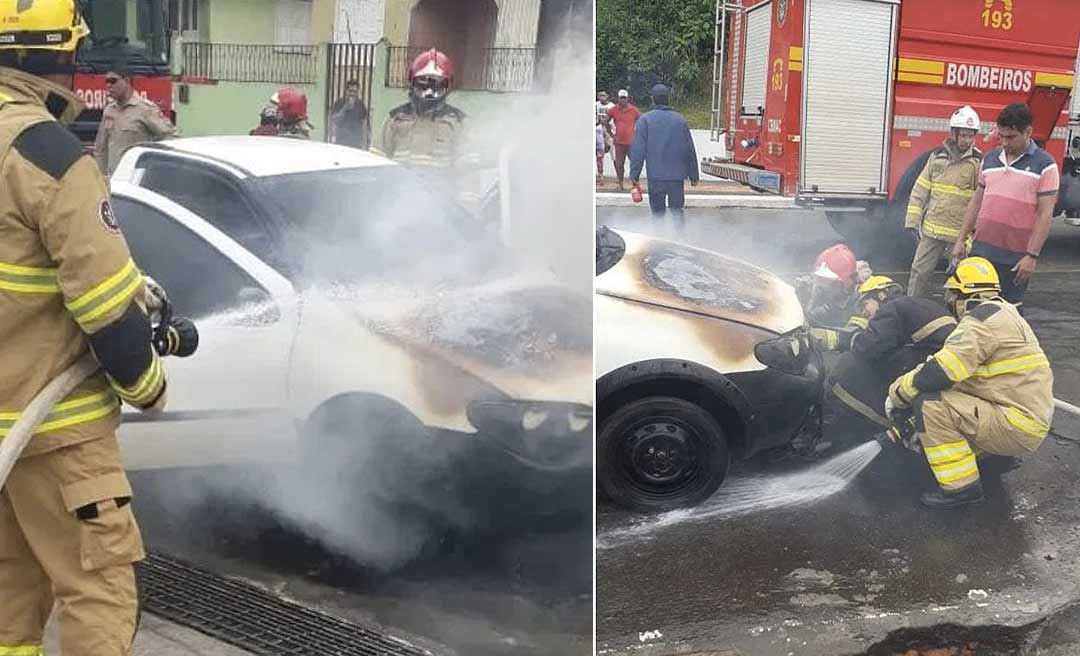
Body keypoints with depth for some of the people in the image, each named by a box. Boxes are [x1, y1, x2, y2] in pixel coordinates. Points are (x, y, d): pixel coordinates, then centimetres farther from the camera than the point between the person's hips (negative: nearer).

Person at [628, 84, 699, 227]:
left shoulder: (645, 119, -2)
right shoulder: (680, 119, 8)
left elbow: (638, 150, -7)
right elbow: (690, 150, 10)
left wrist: (634, 174, -4)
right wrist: (693, 175, 17)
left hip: (655, 174, -2)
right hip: (677, 174, 2)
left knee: (657, 210, 6)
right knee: (677, 208, 11)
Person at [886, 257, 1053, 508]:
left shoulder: (982, 320, -16)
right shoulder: (1003, 313, 15)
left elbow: (938, 374, -23)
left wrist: (896, 394, -7)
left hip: (1017, 427, -10)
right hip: (1031, 420, 10)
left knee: (929, 403, -19)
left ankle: (962, 487, -12)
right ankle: (999, 456, 15)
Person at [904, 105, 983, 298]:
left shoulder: (979, 162, -5)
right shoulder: (937, 156, 5)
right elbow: (920, 190, 8)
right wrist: (913, 221, 4)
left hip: (961, 234, -3)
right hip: (931, 229, 3)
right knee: (920, 271, 7)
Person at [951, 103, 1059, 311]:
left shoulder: (1044, 165, -6)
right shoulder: (990, 159, 10)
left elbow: (1045, 214, -9)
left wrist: (1032, 256, -14)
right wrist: (961, 239, 12)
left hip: (1016, 257, -4)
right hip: (982, 250, 4)